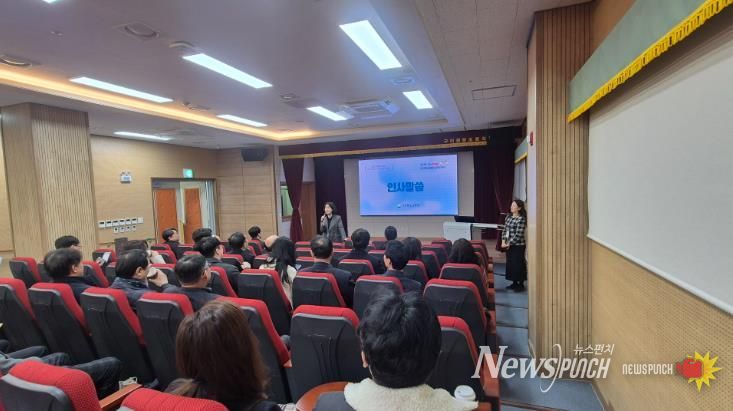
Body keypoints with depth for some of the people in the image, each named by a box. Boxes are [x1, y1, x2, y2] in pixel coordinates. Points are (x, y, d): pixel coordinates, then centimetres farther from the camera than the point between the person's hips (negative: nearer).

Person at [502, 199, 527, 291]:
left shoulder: (521, 219, -13)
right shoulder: (508, 217, 8)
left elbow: (518, 235, -17)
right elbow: (504, 230, 11)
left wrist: (509, 243, -15)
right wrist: (503, 241, -1)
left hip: (518, 245, -7)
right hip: (509, 245, 7)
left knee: (518, 265, -1)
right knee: (510, 264, 12)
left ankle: (521, 284, 12)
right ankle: (514, 283, 25)